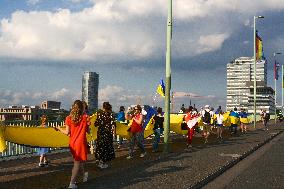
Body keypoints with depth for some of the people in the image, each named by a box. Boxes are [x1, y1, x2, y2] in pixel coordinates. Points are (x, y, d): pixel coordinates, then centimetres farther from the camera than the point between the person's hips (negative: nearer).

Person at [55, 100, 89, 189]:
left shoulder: (69, 118, -3)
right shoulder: (85, 117, -7)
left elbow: (67, 132, -3)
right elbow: (88, 131, -3)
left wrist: (59, 129, 14)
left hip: (72, 143, 3)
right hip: (81, 142, -3)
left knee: (78, 160, 23)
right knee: (78, 162, 1)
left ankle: (84, 174, 39)